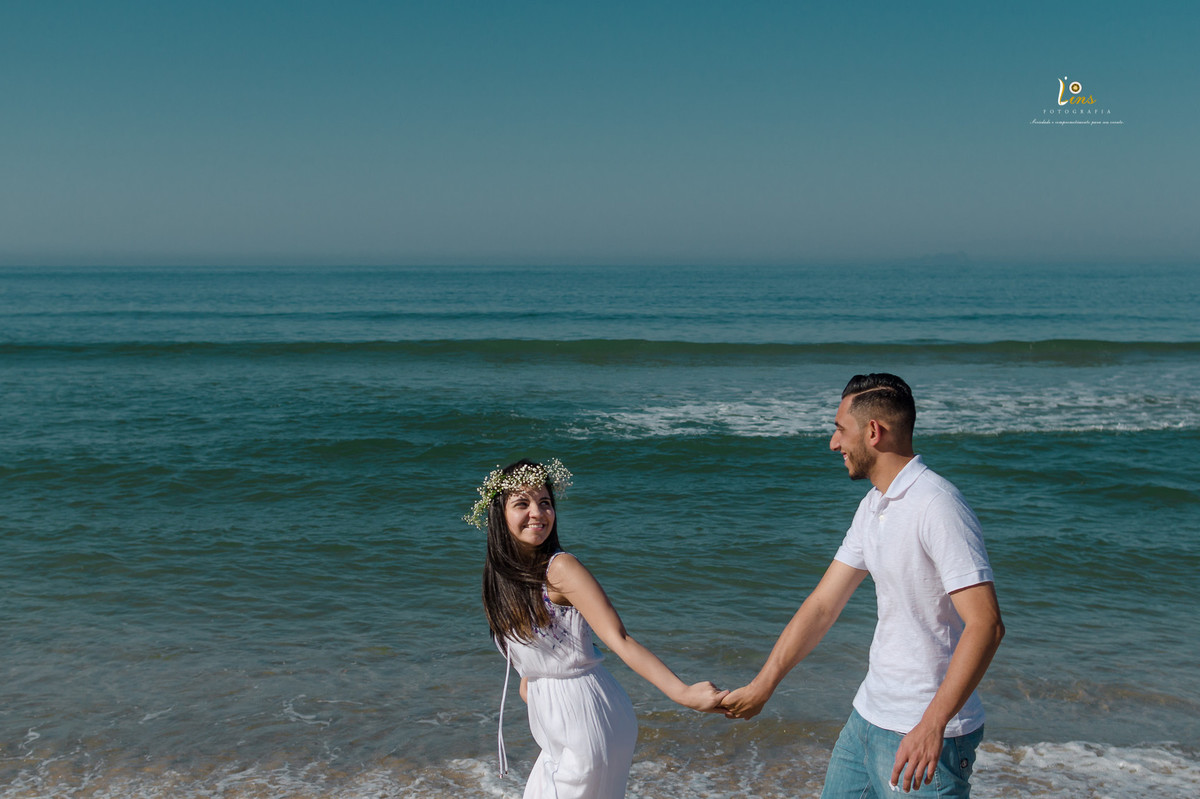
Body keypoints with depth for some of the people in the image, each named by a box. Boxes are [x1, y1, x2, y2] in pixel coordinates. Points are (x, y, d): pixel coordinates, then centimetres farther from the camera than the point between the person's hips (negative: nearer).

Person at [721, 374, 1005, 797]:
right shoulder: (873, 507, 9)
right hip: (869, 716, 9)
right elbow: (822, 605, 13)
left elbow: (985, 624, -26)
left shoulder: (936, 506, -19)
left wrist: (932, 724, -31)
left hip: (924, 736, -9)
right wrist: (763, 685, 13)